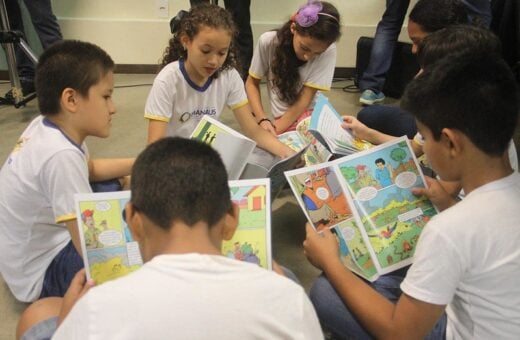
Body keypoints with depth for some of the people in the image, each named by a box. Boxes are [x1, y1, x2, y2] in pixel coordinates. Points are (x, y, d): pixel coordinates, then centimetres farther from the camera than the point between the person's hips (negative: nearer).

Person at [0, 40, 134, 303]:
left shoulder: (46, 127, -7)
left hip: (36, 245, 9)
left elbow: (91, 169, 14)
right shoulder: (61, 156, -34)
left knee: (113, 188, 17)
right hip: (41, 274, -9)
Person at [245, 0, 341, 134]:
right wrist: (262, 119, -13)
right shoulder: (268, 42, -11)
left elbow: (304, 100, -14)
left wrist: (276, 131, -19)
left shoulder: (328, 51, -15)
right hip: (282, 119, 2)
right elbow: (252, 83, 1)